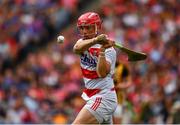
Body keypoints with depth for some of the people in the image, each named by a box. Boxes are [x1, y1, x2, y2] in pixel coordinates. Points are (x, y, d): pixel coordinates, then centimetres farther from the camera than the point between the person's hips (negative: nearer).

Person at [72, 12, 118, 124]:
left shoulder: (108, 49, -13)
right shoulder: (83, 43, 6)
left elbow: (102, 73, -29)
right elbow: (77, 48, -21)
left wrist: (102, 50, -40)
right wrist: (95, 40, -38)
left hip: (104, 97, -8)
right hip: (93, 97, 8)